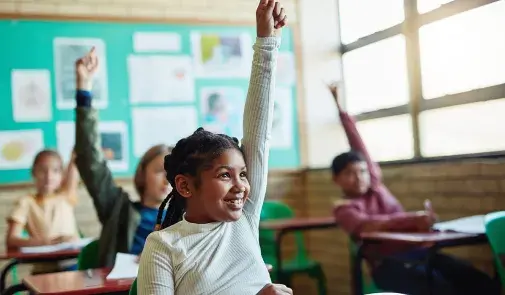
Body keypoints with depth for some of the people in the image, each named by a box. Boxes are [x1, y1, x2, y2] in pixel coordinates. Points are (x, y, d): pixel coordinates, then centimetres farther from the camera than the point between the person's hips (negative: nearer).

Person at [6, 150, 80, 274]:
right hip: (44, 270, -2)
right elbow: (11, 240, -10)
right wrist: (48, 241, -21)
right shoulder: (26, 203, 3)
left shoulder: (66, 197, 11)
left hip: (73, 264, 2)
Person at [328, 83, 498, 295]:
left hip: (414, 249, 5)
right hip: (387, 263, -5)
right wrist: (413, 218, -28)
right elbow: (367, 225, -19)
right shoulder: (343, 209, 3)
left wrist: (340, 109, 17)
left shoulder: (374, 185, 16)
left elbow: (358, 145, 17)